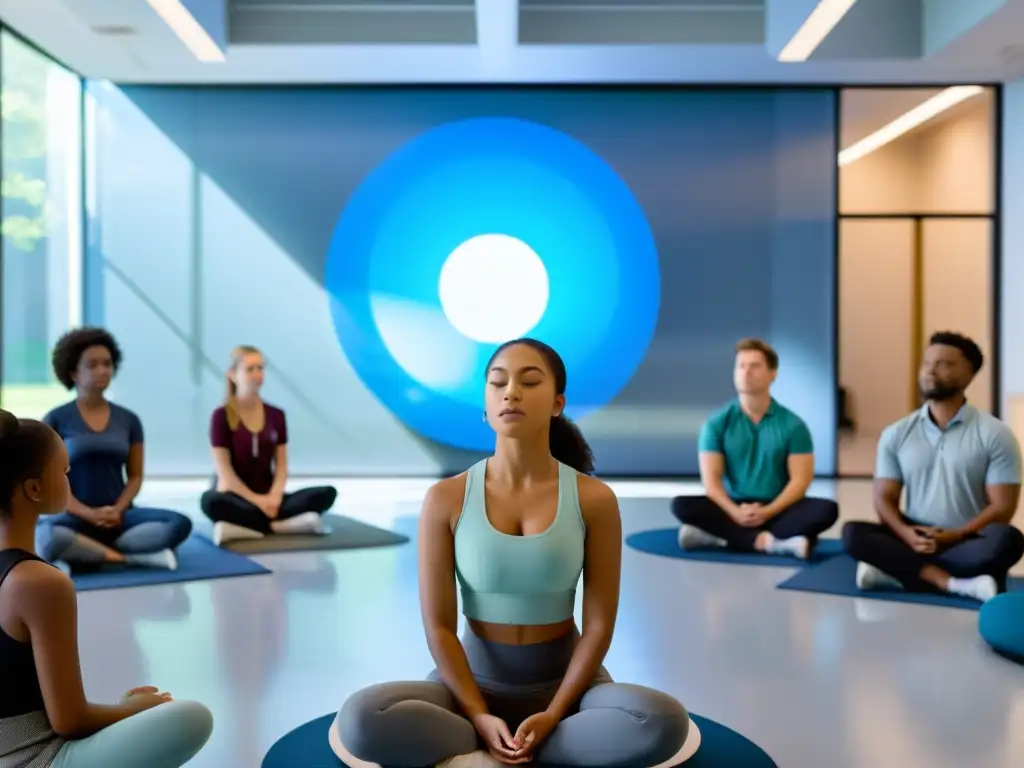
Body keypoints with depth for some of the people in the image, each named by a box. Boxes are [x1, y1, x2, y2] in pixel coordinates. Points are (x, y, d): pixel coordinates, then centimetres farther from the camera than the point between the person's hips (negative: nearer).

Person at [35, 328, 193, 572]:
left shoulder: (128, 420, 10)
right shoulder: (56, 420, 1)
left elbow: (135, 476, 11)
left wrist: (118, 510, -9)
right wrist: (88, 514, -16)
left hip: (119, 515, 3)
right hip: (76, 517, -3)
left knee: (180, 524, -26)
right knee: (48, 537, -39)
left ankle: (82, 553, -20)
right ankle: (137, 557, -23)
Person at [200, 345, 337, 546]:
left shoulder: (276, 415, 9)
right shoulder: (221, 416, -4)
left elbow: (281, 465, 5)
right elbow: (224, 469, -10)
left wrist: (274, 496, -15)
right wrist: (255, 499, -20)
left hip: (268, 496, 4)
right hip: (236, 498, -4)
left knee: (327, 493, -19)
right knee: (211, 501, -39)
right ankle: (285, 525, -31)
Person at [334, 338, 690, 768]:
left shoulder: (594, 499, -8)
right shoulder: (446, 498, -8)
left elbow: (599, 623, -7)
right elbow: (438, 626, -8)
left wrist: (552, 716, -16)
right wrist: (479, 716, -18)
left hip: (563, 679, 0)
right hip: (474, 678, 0)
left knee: (664, 721, -32)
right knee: (360, 720, -29)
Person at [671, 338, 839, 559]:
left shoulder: (792, 425, 1)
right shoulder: (717, 423, 1)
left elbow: (800, 479, -5)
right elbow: (711, 479, -6)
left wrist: (767, 512, -21)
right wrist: (735, 512, -24)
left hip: (778, 510, 0)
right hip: (733, 509, 0)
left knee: (827, 509, -28)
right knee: (681, 505, -25)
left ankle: (722, 536, -34)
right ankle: (771, 542, -35)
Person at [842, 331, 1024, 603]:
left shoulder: (995, 434, -2)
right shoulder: (896, 434, 7)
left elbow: (1002, 507, -6)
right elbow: (884, 499, 3)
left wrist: (954, 536, -21)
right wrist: (907, 535, -18)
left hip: (968, 544, -2)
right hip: (913, 541, 2)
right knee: (853, 533, -24)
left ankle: (898, 571, -29)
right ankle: (957, 584, -33)